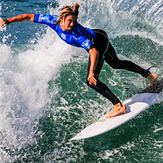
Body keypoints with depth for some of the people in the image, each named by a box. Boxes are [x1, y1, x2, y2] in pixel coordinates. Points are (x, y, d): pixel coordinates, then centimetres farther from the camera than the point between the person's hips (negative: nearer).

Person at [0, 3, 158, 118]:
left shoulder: (77, 34, -40)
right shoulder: (53, 20, -24)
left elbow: (94, 51, -47)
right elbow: (30, 17, -16)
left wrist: (91, 73, -55)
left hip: (100, 41, -8)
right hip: (94, 36, 8)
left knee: (91, 81, -14)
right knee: (116, 63, 26)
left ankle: (118, 105, -5)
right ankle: (149, 75, 43)